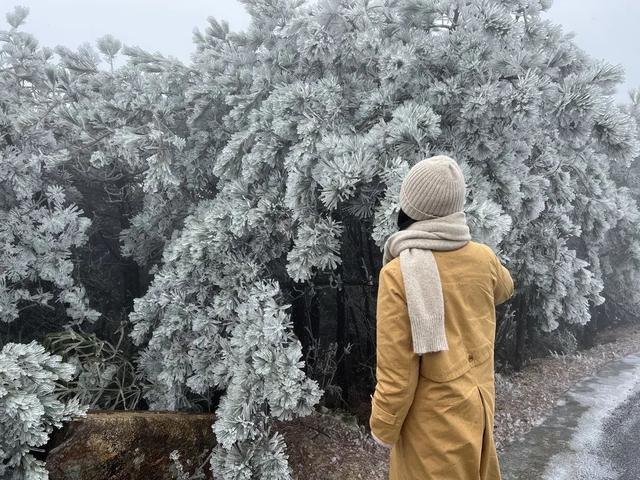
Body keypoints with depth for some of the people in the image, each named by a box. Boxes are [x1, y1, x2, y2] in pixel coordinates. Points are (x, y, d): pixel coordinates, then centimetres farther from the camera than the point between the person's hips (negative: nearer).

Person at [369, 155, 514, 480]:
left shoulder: (398, 273, -26)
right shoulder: (483, 257, -10)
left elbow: (396, 369, -22)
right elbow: (504, 290, 16)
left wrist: (382, 427, -6)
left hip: (435, 415, -5)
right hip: (478, 400, 5)